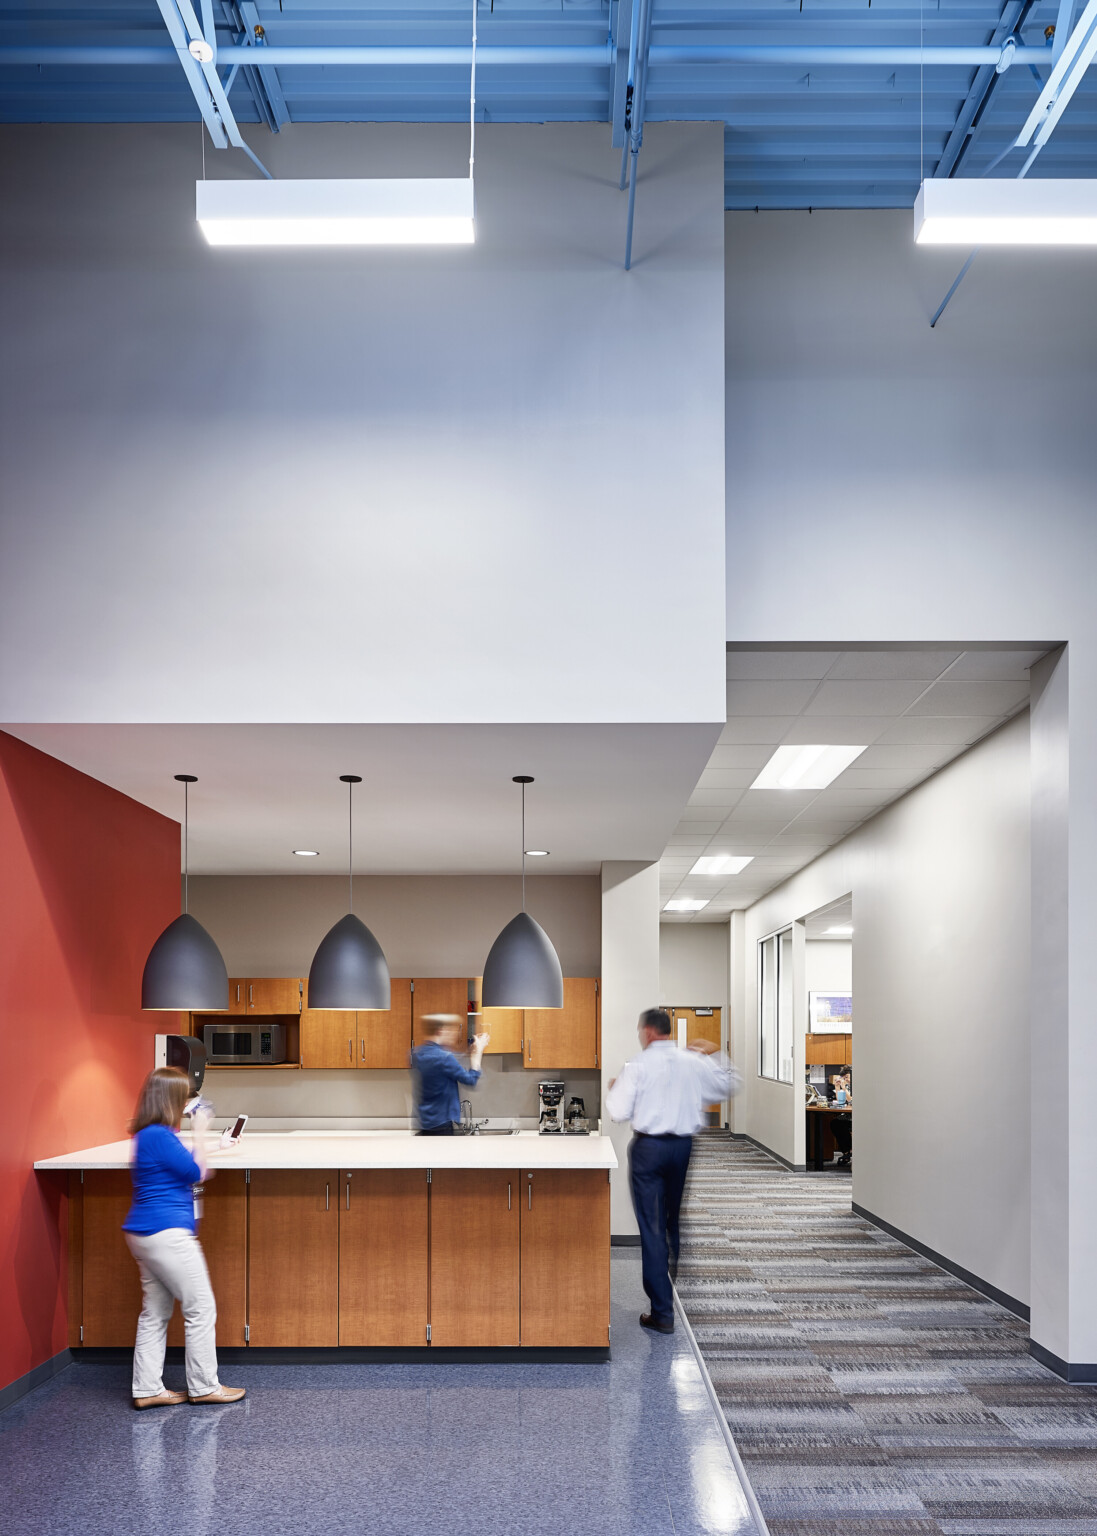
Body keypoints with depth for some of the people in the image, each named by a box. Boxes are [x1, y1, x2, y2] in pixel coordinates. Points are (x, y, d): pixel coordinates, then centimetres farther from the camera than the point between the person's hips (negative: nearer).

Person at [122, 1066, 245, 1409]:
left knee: (155, 1313, 13)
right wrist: (199, 1132, -4)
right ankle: (204, 1387, 7)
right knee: (201, 1308, -1)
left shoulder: (149, 1135, 14)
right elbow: (195, 1171, -12)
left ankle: (147, 1390, 17)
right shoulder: (159, 1136, -18)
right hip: (166, 1233, -10)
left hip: (145, 1235, 10)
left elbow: (190, 1172, 19)